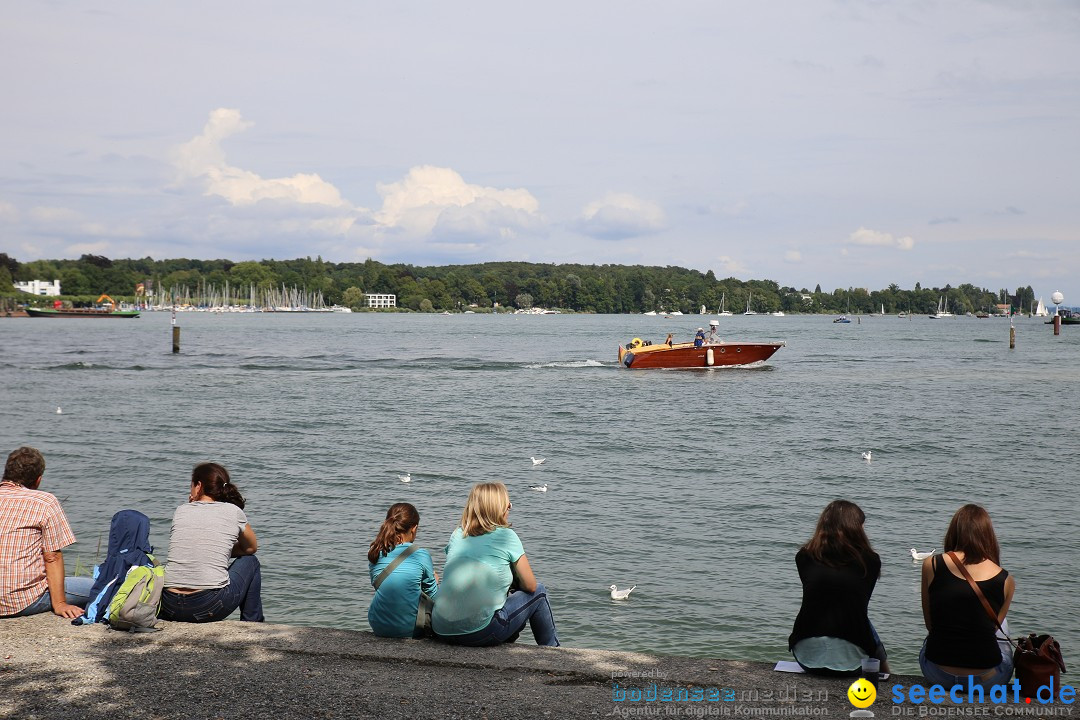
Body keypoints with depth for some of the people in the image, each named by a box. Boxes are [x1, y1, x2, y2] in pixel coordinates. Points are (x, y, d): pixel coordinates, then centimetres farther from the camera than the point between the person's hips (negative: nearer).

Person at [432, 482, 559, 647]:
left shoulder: (457, 535, 11)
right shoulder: (506, 536, -3)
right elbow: (530, 586, 3)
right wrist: (515, 583, 24)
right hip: (479, 633, -6)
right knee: (539, 592, 16)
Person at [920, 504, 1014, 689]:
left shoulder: (931, 565, -3)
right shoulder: (1005, 580, -3)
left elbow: (929, 624, 6)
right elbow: (993, 626, 12)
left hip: (937, 674, 0)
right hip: (986, 680, 0)